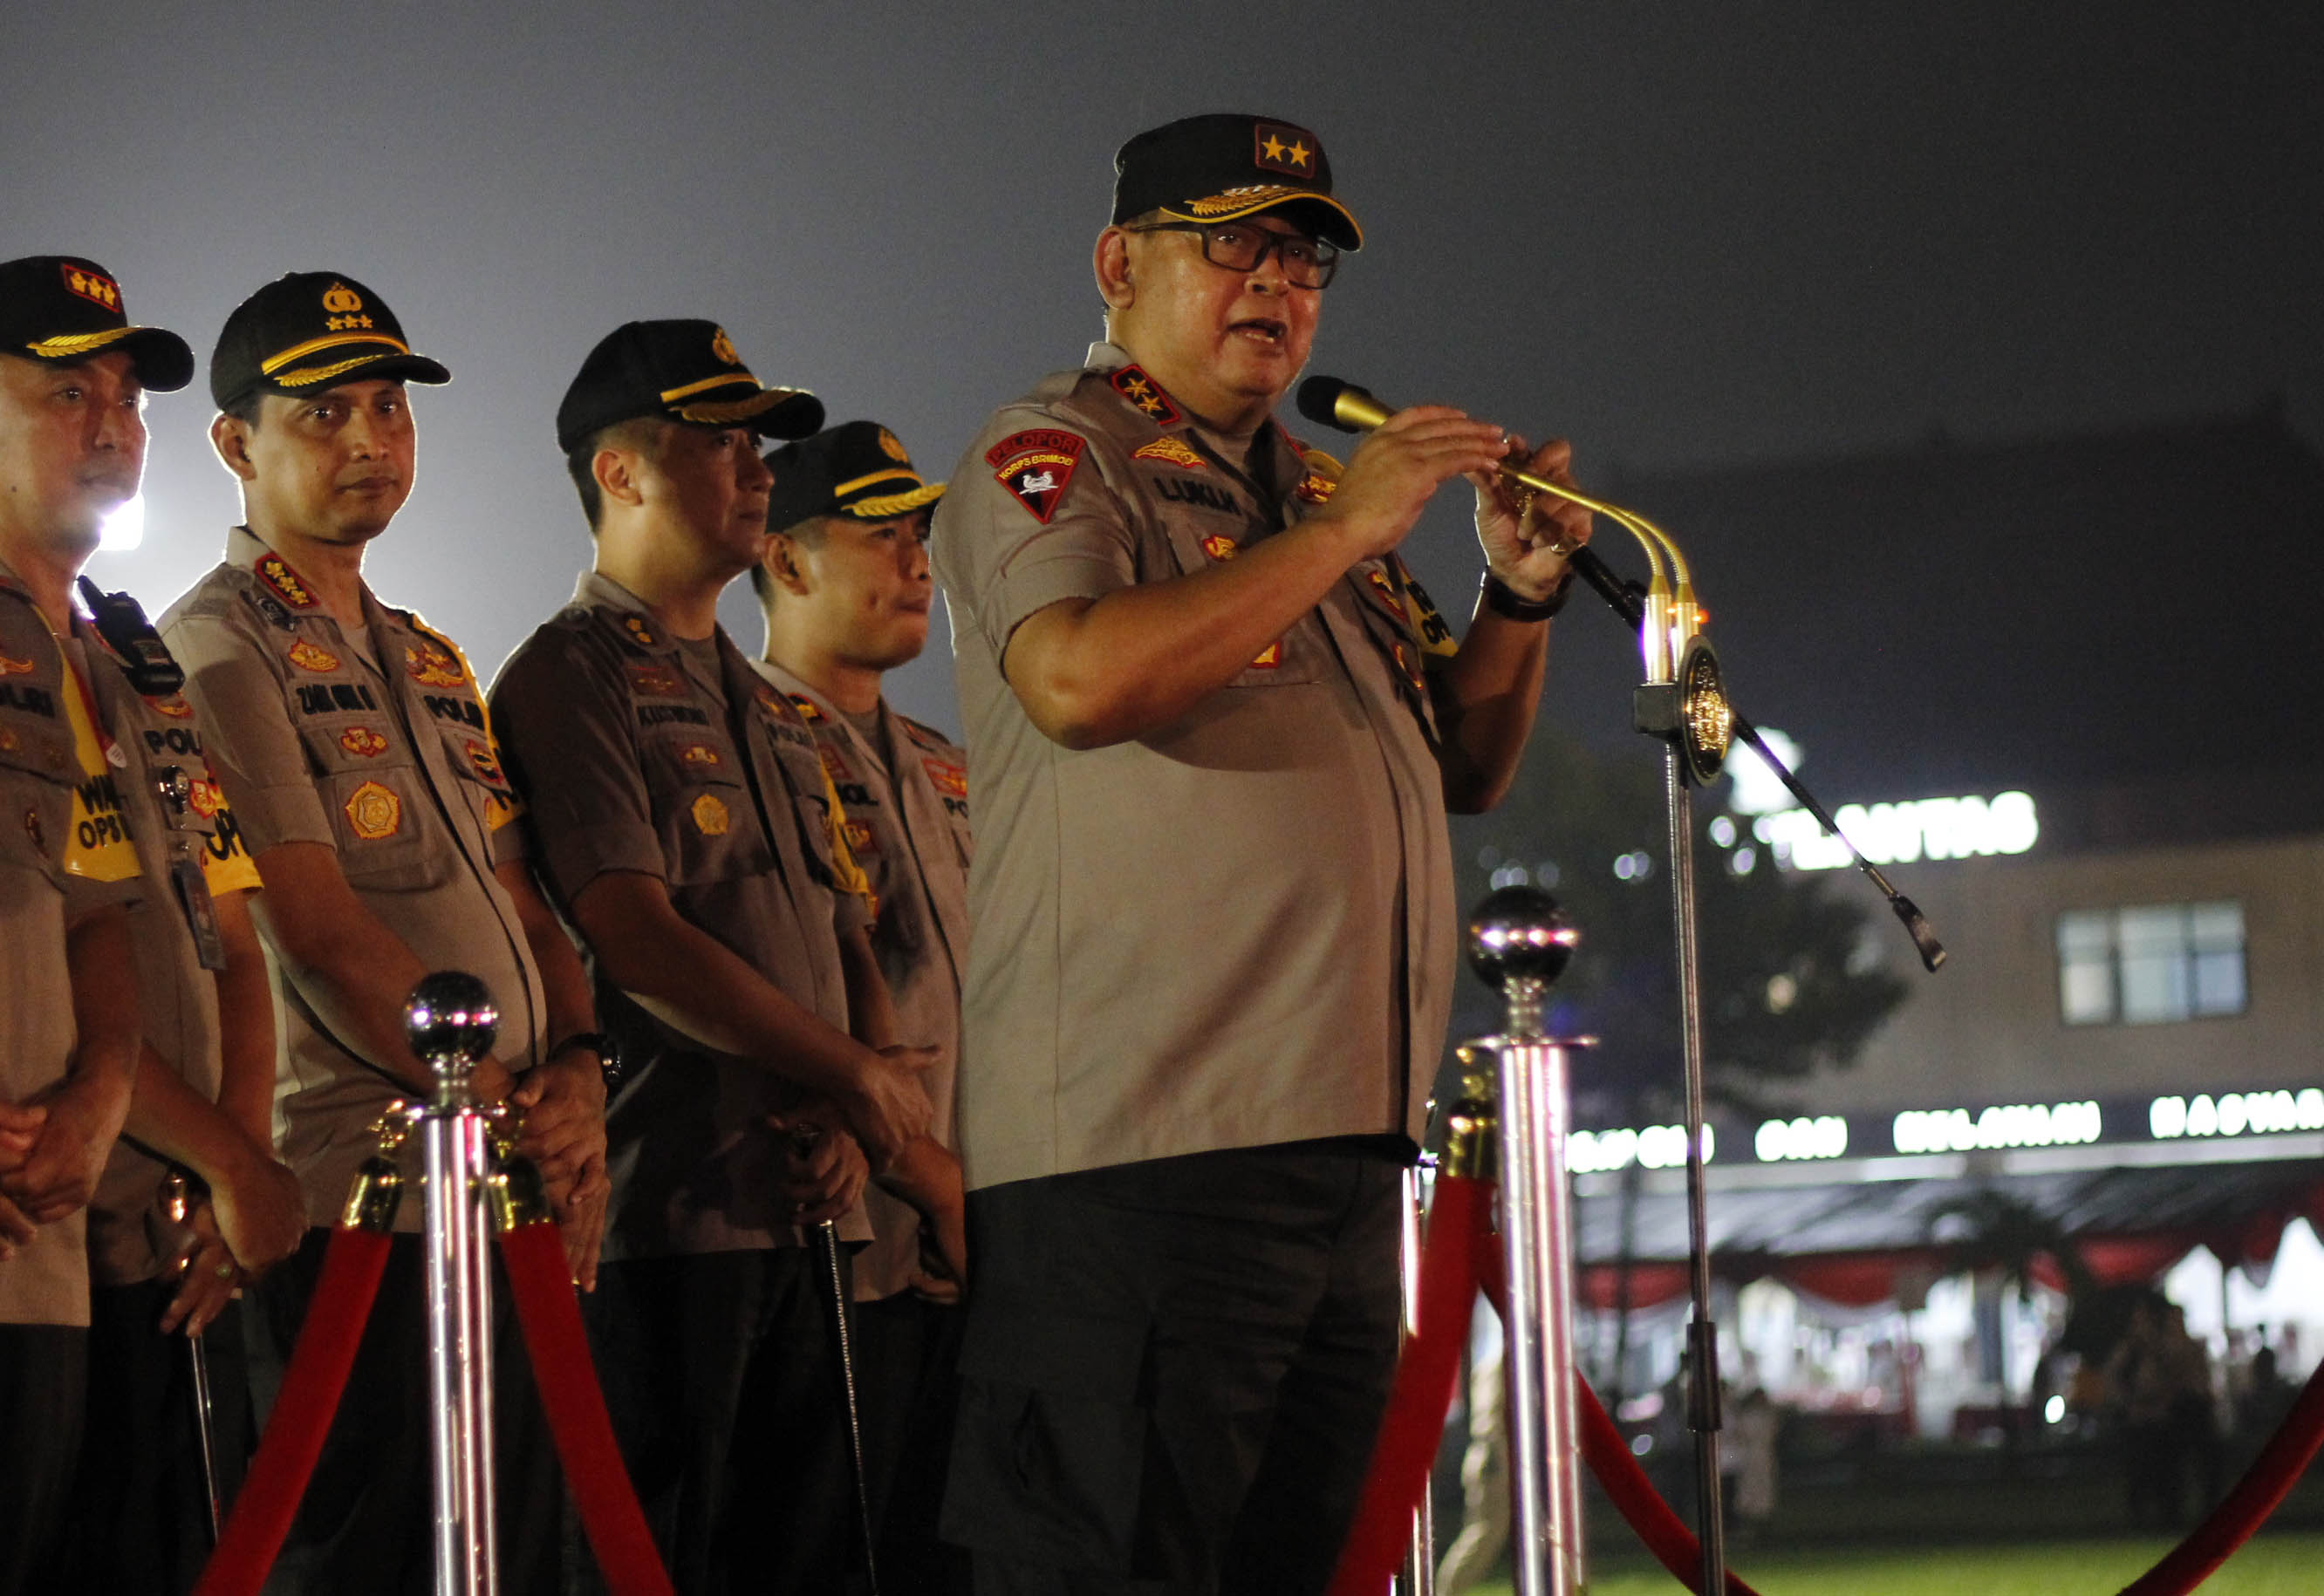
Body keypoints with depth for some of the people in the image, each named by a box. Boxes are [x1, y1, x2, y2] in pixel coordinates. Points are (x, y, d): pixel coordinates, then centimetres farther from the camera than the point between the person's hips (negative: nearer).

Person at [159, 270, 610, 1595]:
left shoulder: (433, 664, 23)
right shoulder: (217, 646, -4)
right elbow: (317, 931, -12)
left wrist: (577, 1076, -1)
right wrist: (500, 1107, -13)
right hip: (359, 1195, -8)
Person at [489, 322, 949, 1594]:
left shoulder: (768, 710, 23)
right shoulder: (571, 679, -4)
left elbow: (852, 948, 21)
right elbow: (635, 940, -14)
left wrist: (854, 1121, 1)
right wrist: (859, 1075, -10)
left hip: (811, 1205, 8)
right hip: (665, 1205, -8)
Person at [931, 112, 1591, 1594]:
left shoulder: (1316, 496, 24)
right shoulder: (1051, 457, 0)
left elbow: (1463, 767, 25)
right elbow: (1078, 677, -21)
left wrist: (1521, 592, 6)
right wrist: (1339, 534, -14)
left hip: (1340, 1139, 9)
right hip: (1136, 1141, -8)